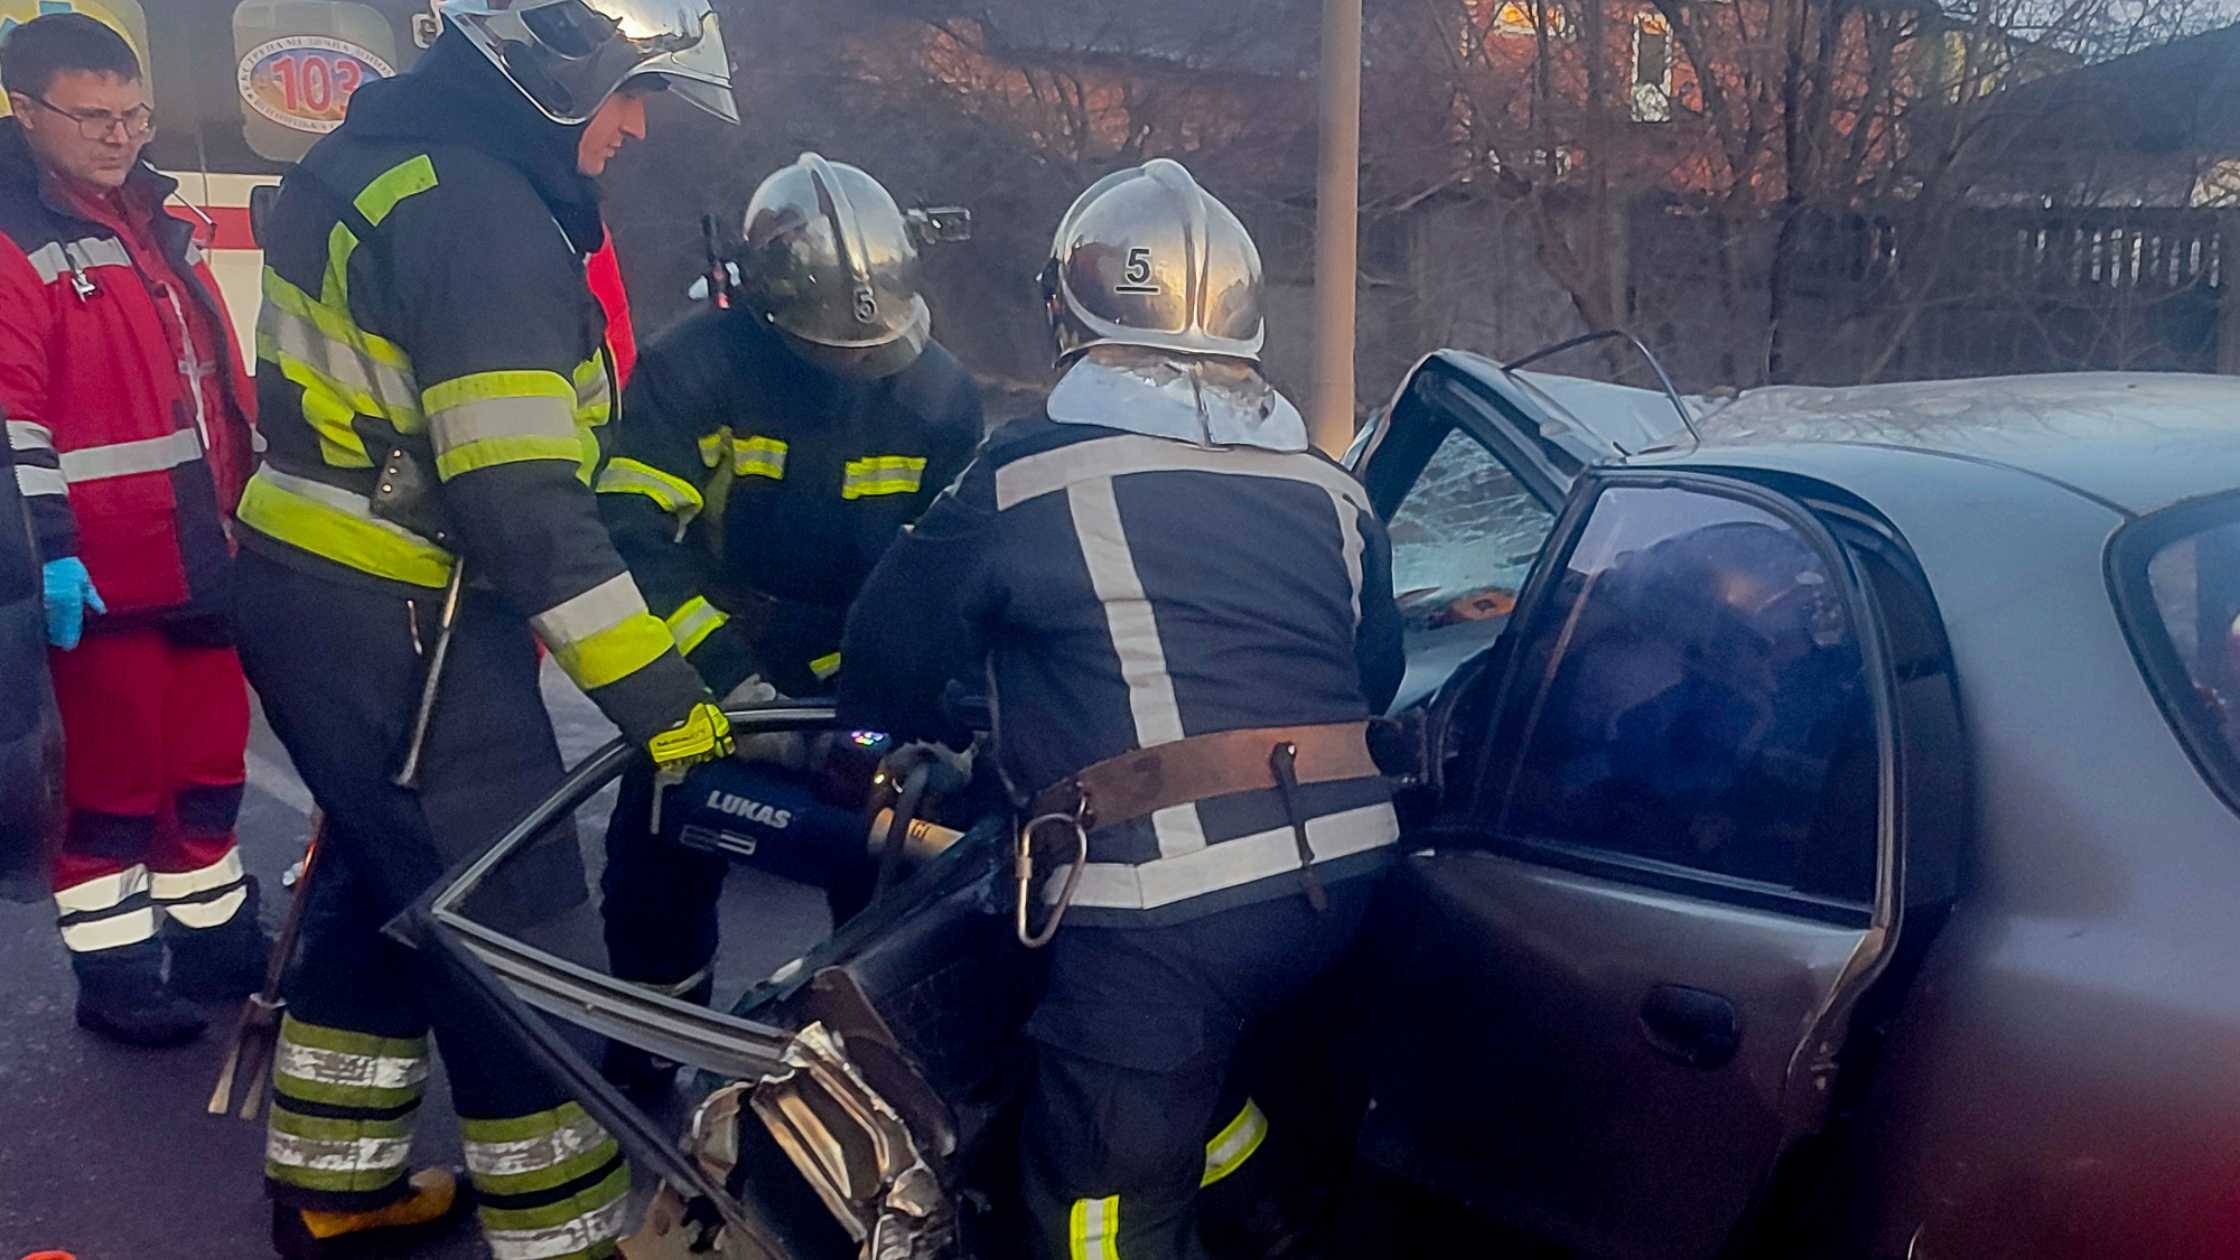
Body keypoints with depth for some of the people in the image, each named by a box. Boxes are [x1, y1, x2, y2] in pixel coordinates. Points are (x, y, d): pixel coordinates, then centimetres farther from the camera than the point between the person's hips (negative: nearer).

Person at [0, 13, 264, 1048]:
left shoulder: (155, 227, 15)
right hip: (102, 574, -7)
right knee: (112, 779, 3)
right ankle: (115, 974, 17)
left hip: (205, 560, 7)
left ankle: (215, 938, 30)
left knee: (210, 760, 15)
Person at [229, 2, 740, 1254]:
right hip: (398, 632, -10)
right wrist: (658, 695, -23)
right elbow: (524, 505, -27)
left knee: (383, 890, 22)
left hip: (307, 592, 10)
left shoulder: (376, 158, 12)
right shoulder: (482, 214, -20)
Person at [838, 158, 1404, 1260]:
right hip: (1341, 881, 6)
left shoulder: (1024, 478, -3)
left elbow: (895, 643, 8)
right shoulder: (1331, 494, 12)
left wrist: (890, 749, 30)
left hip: (1156, 914, -6)